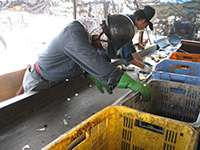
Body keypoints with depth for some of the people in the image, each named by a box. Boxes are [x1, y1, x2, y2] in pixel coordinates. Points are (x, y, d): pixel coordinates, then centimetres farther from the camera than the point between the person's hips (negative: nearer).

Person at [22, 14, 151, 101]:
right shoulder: (74, 33, -36)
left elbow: (85, 61, 9)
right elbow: (93, 62, -47)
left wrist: (94, 77, -7)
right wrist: (131, 83, -49)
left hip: (56, 81, 8)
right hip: (38, 83, -7)